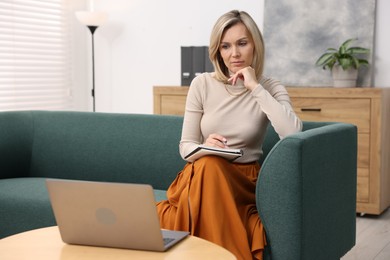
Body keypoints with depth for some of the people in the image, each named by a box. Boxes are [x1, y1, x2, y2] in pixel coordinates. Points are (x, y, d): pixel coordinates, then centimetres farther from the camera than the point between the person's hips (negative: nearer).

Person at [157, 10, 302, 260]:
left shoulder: (271, 88, -1)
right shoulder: (202, 84, 2)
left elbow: (293, 135, -22)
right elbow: (186, 145, 4)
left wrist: (255, 87, -18)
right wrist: (204, 149, -20)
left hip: (244, 180, -1)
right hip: (202, 176, 1)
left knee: (210, 168, -34)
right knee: (208, 164, -34)